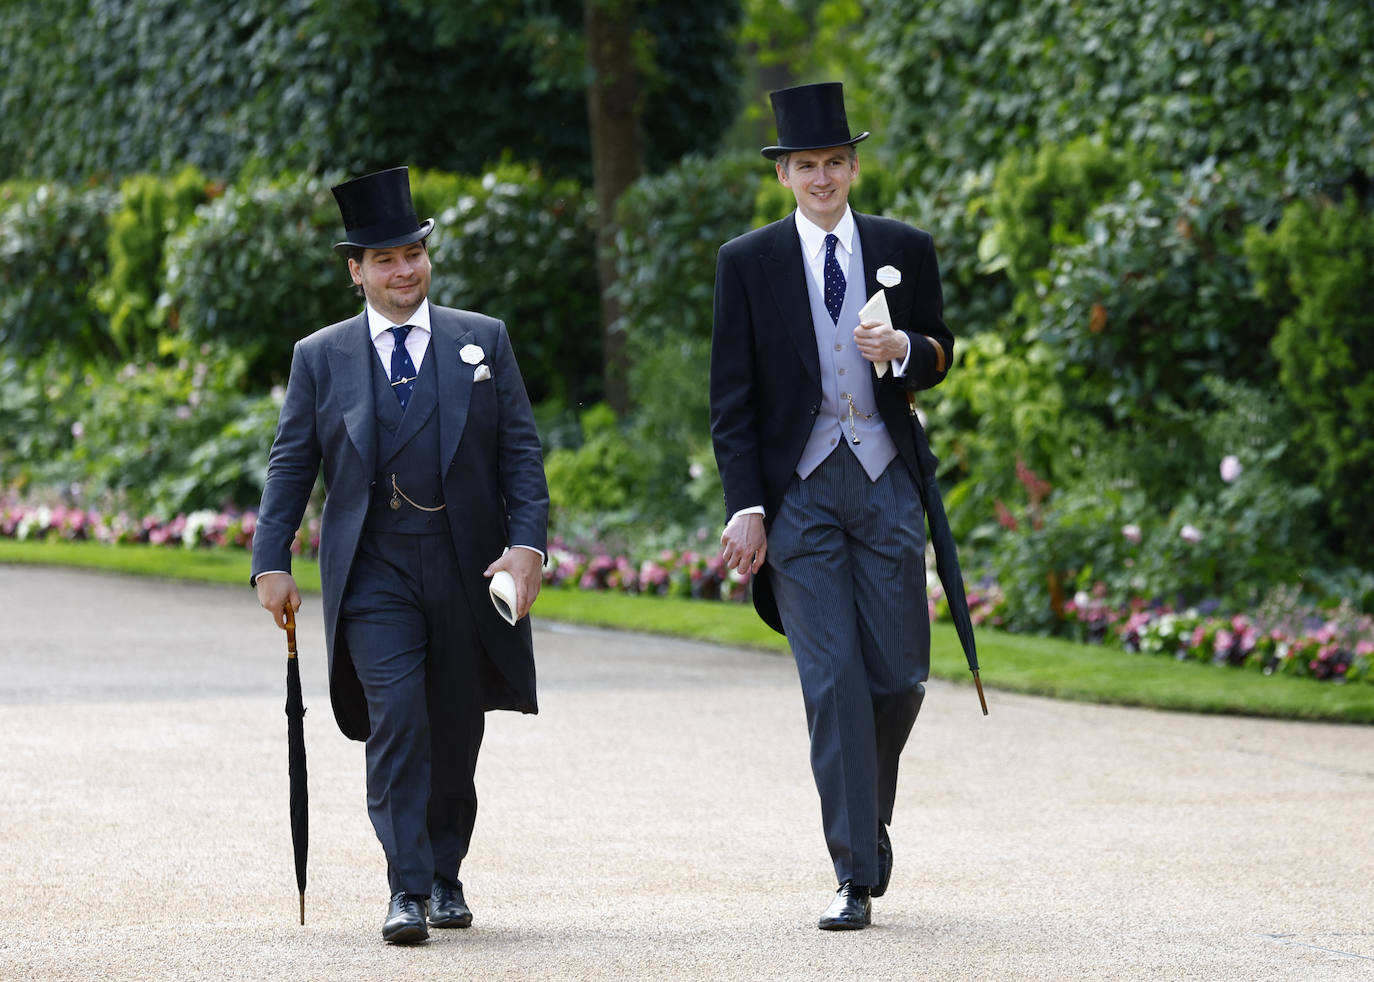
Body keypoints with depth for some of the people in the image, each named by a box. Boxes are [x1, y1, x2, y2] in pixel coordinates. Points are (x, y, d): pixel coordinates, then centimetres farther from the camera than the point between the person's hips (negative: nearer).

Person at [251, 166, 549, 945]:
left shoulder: (483, 341, 8)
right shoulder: (321, 358, 8)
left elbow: (522, 452, 4)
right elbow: (291, 466, 7)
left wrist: (529, 543, -9)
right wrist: (272, 563, -3)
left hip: (468, 566, 1)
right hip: (374, 568, -1)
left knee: (456, 733, 9)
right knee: (395, 721, -15)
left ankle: (445, 874, 27)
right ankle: (408, 890, -15)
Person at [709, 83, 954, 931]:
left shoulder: (905, 249, 7)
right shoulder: (748, 263, 3)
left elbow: (944, 354, 15)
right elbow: (733, 398, 2)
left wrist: (905, 349, -9)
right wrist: (746, 508, -6)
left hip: (886, 485, 2)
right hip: (798, 490, -2)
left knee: (900, 675, 0)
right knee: (833, 680, -7)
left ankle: (869, 814, 28)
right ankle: (857, 877, -5)